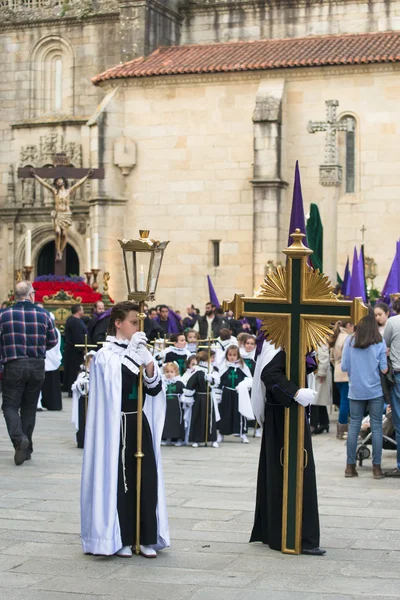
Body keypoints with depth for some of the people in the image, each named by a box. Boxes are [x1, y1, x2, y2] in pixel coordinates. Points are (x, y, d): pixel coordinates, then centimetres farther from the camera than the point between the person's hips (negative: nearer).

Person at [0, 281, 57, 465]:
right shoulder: (43, 314, -1)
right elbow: (53, 341, 5)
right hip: (37, 367, 2)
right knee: (29, 406, 14)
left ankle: (19, 438, -20)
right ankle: (26, 448, 16)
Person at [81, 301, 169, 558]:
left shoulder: (139, 352, 9)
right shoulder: (105, 355, -6)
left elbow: (155, 389, 2)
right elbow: (111, 382, -24)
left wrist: (148, 361, -14)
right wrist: (129, 352, -25)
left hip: (140, 424, 5)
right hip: (116, 426, -5)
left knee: (146, 478, 4)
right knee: (118, 479, -1)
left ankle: (145, 537, 12)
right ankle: (119, 539, 10)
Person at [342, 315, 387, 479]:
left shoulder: (350, 341, -1)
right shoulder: (379, 342, -4)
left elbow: (344, 367, 0)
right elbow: (384, 369, -5)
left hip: (356, 390, 2)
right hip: (375, 390, -2)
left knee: (354, 426, 8)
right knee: (376, 427, 3)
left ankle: (350, 466, 10)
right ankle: (376, 467, 3)